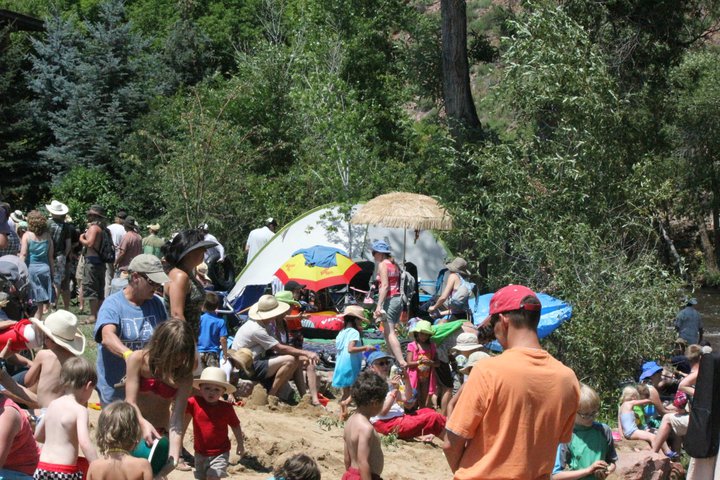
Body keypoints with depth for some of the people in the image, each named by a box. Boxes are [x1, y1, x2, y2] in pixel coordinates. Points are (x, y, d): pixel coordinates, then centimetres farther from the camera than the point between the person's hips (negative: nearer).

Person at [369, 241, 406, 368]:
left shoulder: (382, 264, -8)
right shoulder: (393, 264, 17)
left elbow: (385, 286, -16)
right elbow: (395, 284, 12)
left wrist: (379, 305, -20)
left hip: (389, 299, -9)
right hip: (398, 299, 9)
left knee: (390, 333, -11)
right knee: (387, 332, 16)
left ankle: (402, 362, -21)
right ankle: (396, 358, 13)